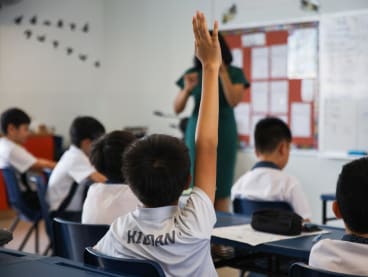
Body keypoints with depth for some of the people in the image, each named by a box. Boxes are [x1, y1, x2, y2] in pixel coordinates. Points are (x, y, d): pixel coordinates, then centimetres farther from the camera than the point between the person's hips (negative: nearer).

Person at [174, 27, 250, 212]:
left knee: (221, 189, -2)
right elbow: (177, 109, 4)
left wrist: (223, 73, -16)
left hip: (223, 134, -2)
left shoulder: (235, 74, 1)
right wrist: (187, 89, -15)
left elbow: (234, 102, -14)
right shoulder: (192, 74, 5)